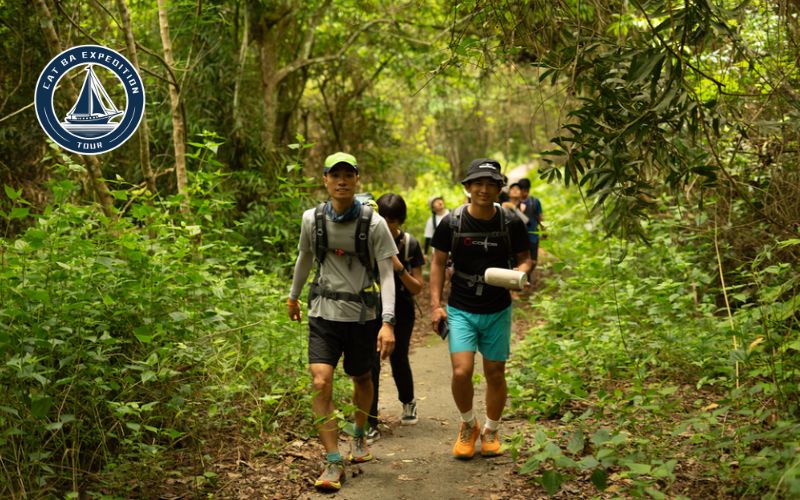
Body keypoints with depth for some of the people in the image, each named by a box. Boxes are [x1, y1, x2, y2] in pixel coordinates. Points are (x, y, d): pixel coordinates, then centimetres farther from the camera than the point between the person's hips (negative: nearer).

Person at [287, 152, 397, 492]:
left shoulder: (373, 223, -11)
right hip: (324, 313, 1)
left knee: (361, 378, 17)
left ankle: (359, 436, 45)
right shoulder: (312, 219, -2)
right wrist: (293, 296, 27)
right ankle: (334, 462, -6)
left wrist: (387, 322, -21)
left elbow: (387, 274, -12)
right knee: (320, 384, -13)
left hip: (362, 314, -1)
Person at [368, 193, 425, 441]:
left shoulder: (410, 244, -6)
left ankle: (408, 403, 39)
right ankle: (370, 424, -5)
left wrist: (400, 269, -21)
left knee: (398, 360, 7)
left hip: (401, 312, 0)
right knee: (370, 362, -11)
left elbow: (417, 288, -5)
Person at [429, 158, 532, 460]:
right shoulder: (451, 222, -6)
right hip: (461, 310, -1)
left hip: (498, 311, 1)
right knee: (461, 372, -14)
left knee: (495, 374, 8)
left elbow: (524, 258, 7)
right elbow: (438, 262, 3)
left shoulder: (511, 223, -5)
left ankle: (491, 432, 31)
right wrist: (435, 305, -3)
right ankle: (468, 425, 15)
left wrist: (519, 274, -17)